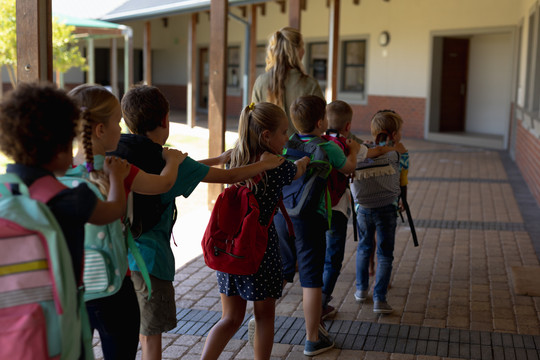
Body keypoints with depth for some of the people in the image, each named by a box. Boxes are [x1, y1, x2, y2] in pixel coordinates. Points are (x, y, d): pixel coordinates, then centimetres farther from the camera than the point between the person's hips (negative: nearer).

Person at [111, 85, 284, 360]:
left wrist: (218, 159, 27)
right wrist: (265, 164, 11)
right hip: (147, 255, -6)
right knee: (150, 333, 7)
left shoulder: (118, 149, 5)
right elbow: (229, 177, -6)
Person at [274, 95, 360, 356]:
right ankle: (312, 339, 14)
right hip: (310, 218, -4)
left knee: (278, 273, 19)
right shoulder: (328, 149, -8)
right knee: (311, 280, 4)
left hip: (280, 215, 5)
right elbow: (349, 168, 12)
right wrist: (353, 150, 34)